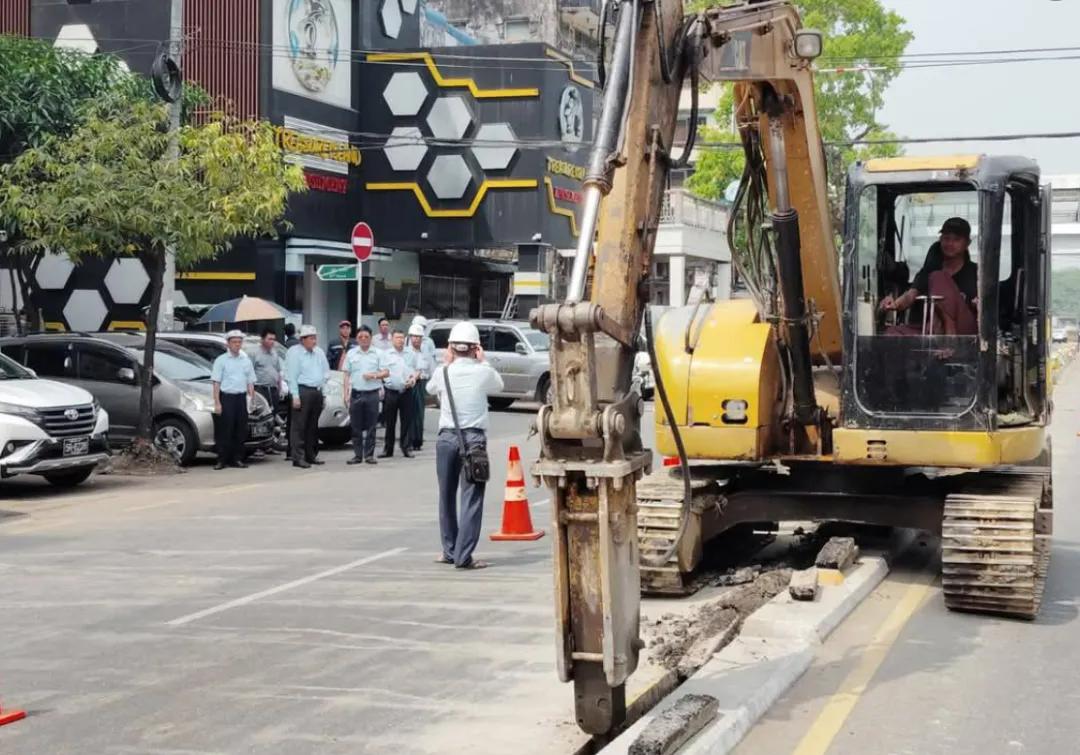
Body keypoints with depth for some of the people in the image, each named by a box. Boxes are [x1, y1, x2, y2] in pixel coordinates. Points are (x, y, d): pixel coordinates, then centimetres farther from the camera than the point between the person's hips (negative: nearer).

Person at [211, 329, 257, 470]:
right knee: (225, 431, -6)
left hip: (241, 397, 4)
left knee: (241, 430, 5)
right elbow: (216, 383, -4)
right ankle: (221, 460, -2)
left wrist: (252, 399, 7)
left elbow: (250, 382, 16)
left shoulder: (246, 360, 14)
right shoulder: (221, 360, 0)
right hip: (226, 397, -4)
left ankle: (237, 459, 13)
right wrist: (217, 403, -11)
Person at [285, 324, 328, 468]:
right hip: (302, 390, -7)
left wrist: (322, 383, 10)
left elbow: (326, 370, 25)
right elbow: (291, 376, -10)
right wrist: (295, 396, -16)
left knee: (313, 426, 12)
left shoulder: (319, 352, 15)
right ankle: (298, 458, -8)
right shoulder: (295, 352, -6)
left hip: (317, 391, 7)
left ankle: (311, 455, 18)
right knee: (299, 426, -7)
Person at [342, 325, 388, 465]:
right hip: (356, 394, 1)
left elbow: (386, 373, 3)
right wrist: (346, 394, 2)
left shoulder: (378, 354, 5)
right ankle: (357, 455, 7)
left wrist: (374, 375, -15)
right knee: (356, 427, 2)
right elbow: (347, 375, 10)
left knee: (371, 427, 1)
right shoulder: (351, 354, 10)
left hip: (372, 394, -1)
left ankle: (369, 454, 6)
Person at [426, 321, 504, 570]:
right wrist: (482, 362, 24)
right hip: (474, 438, -2)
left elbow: (430, 388, 22)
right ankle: (463, 556, -9)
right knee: (471, 498, -3)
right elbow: (499, 386, 19)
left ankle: (450, 551, 23)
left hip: (446, 437, 2)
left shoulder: (442, 372, 0)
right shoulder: (483, 373, -4)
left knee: (447, 495, 15)